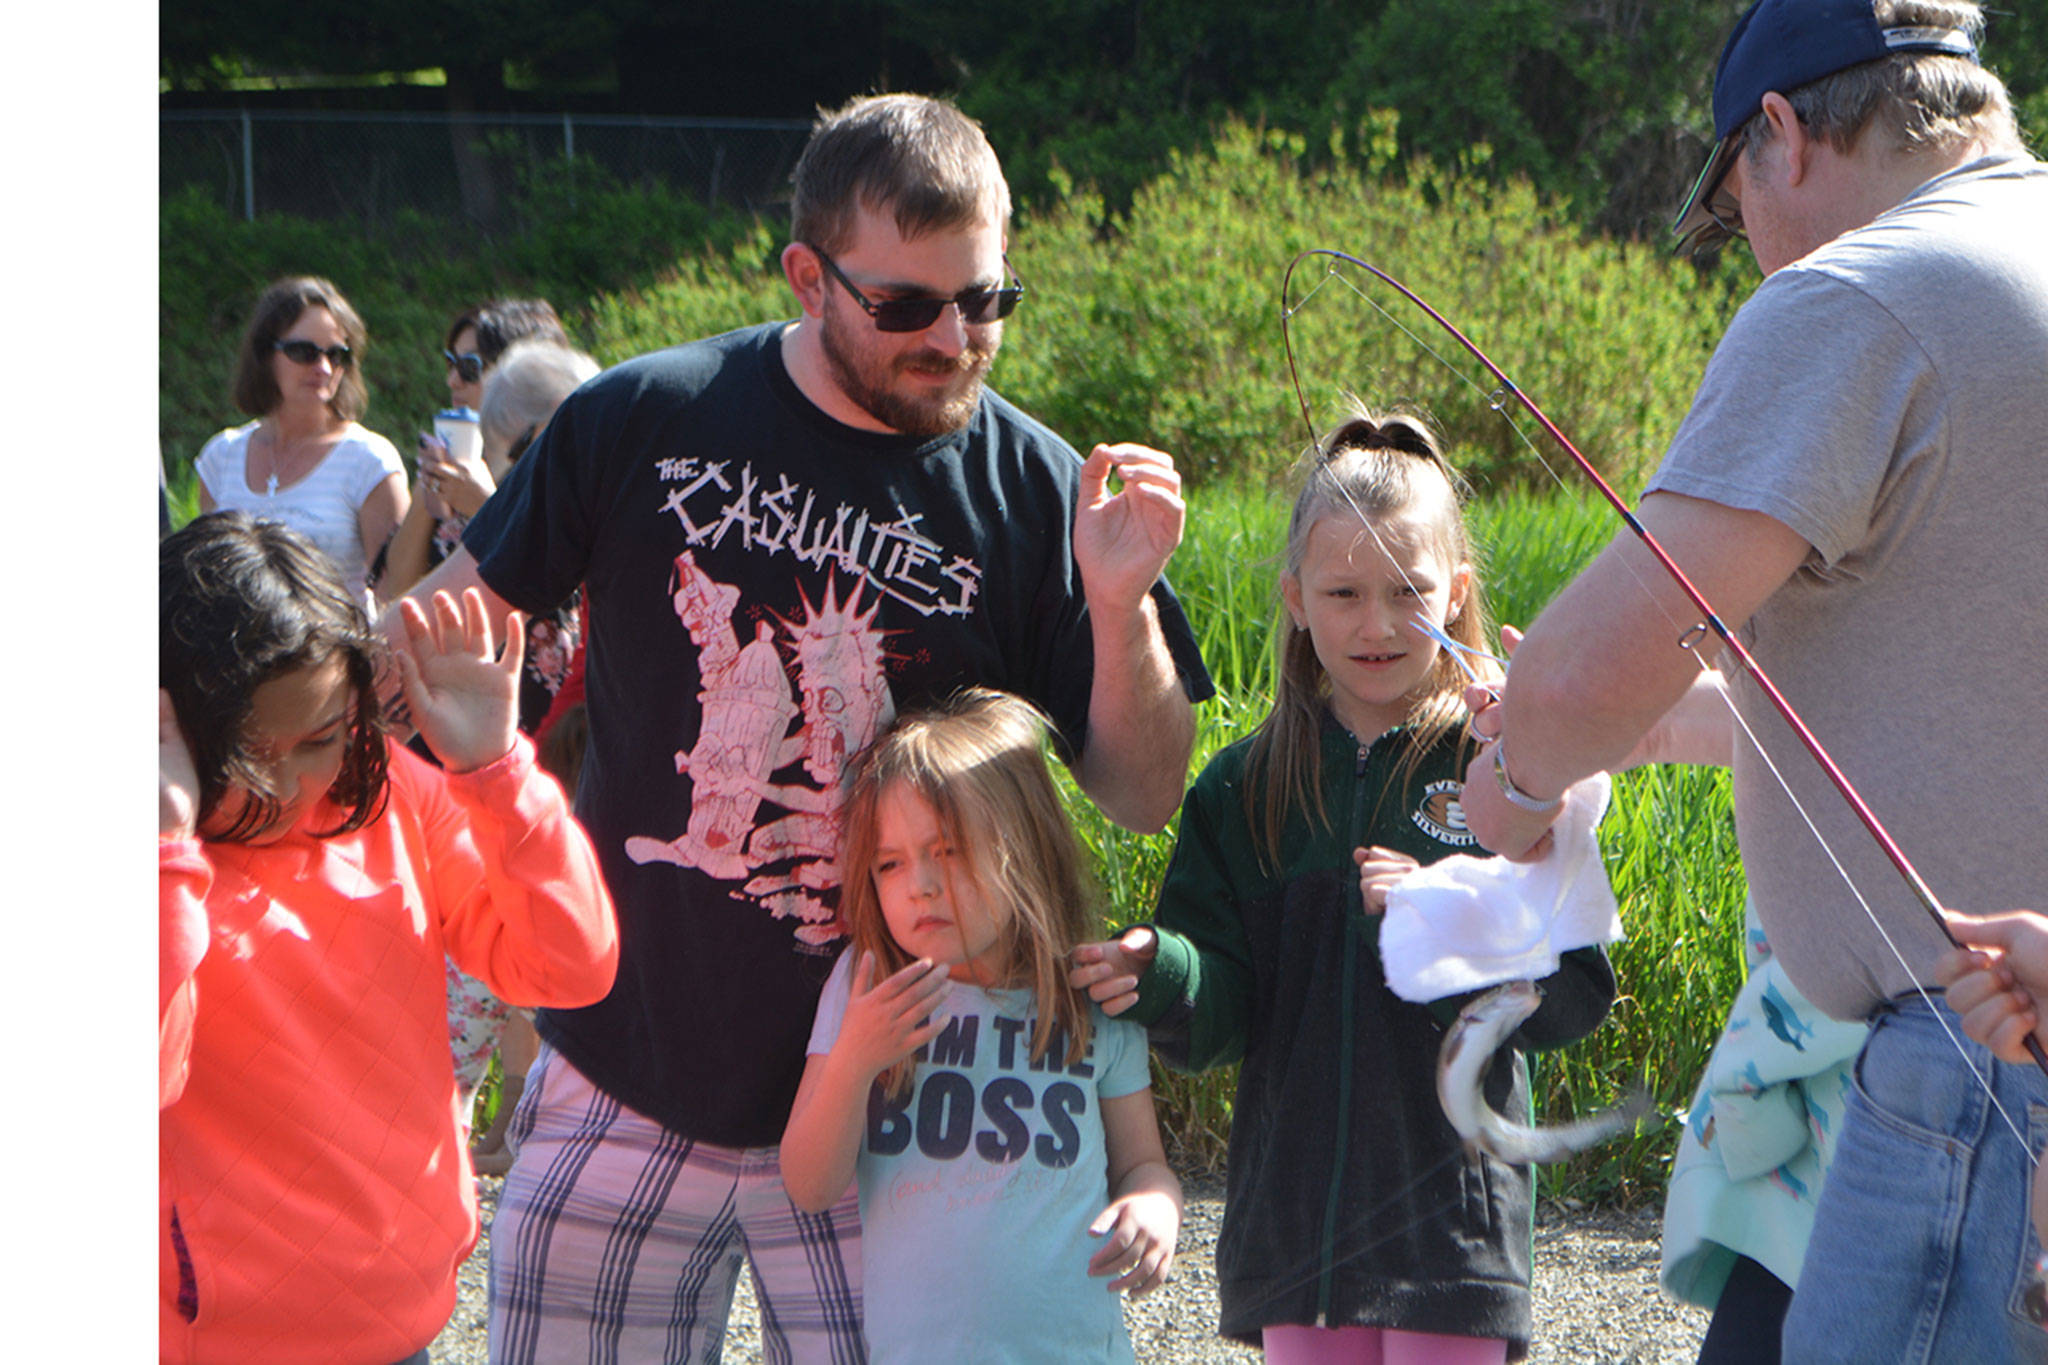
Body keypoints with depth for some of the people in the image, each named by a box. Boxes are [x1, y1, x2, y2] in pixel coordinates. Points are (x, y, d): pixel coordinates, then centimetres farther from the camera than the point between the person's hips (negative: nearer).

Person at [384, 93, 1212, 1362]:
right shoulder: (646, 420, -4)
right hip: (623, 1076, 1)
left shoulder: (1036, 491, -5)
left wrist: (1119, 602, -19)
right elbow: (460, 612, 10)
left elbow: (1145, 794, -4)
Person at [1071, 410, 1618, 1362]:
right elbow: (1222, 1015, 2)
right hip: (1295, 1205, 3)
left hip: (1452, 1208, -3)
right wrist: (1161, 974, -19)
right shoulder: (1243, 789, 7)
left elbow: (1574, 996, -7)